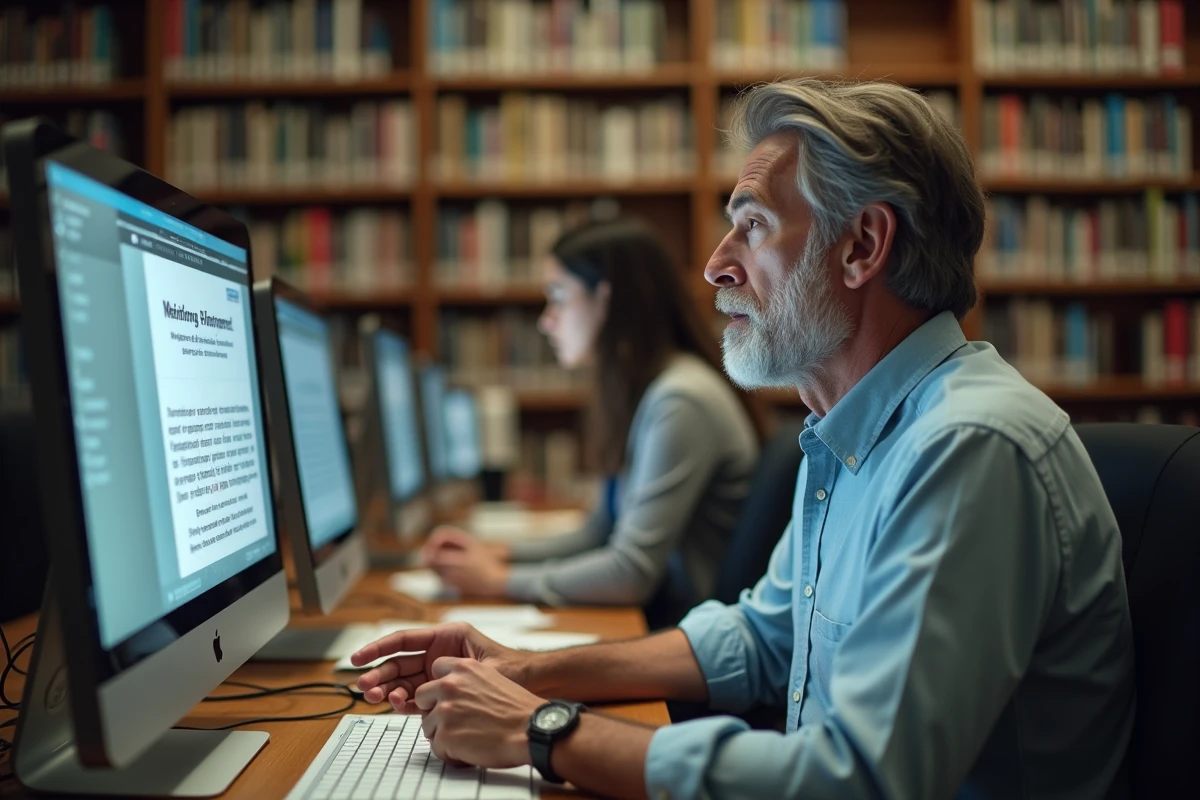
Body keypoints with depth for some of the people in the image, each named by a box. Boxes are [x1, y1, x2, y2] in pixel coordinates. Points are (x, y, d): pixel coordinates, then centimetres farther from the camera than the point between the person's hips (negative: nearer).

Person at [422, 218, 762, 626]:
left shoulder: (682, 401, -19)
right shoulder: (639, 392, 10)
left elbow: (630, 575, -20)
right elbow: (603, 532, 19)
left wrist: (502, 580, -10)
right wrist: (499, 553, 7)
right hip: (655, 617, 8)